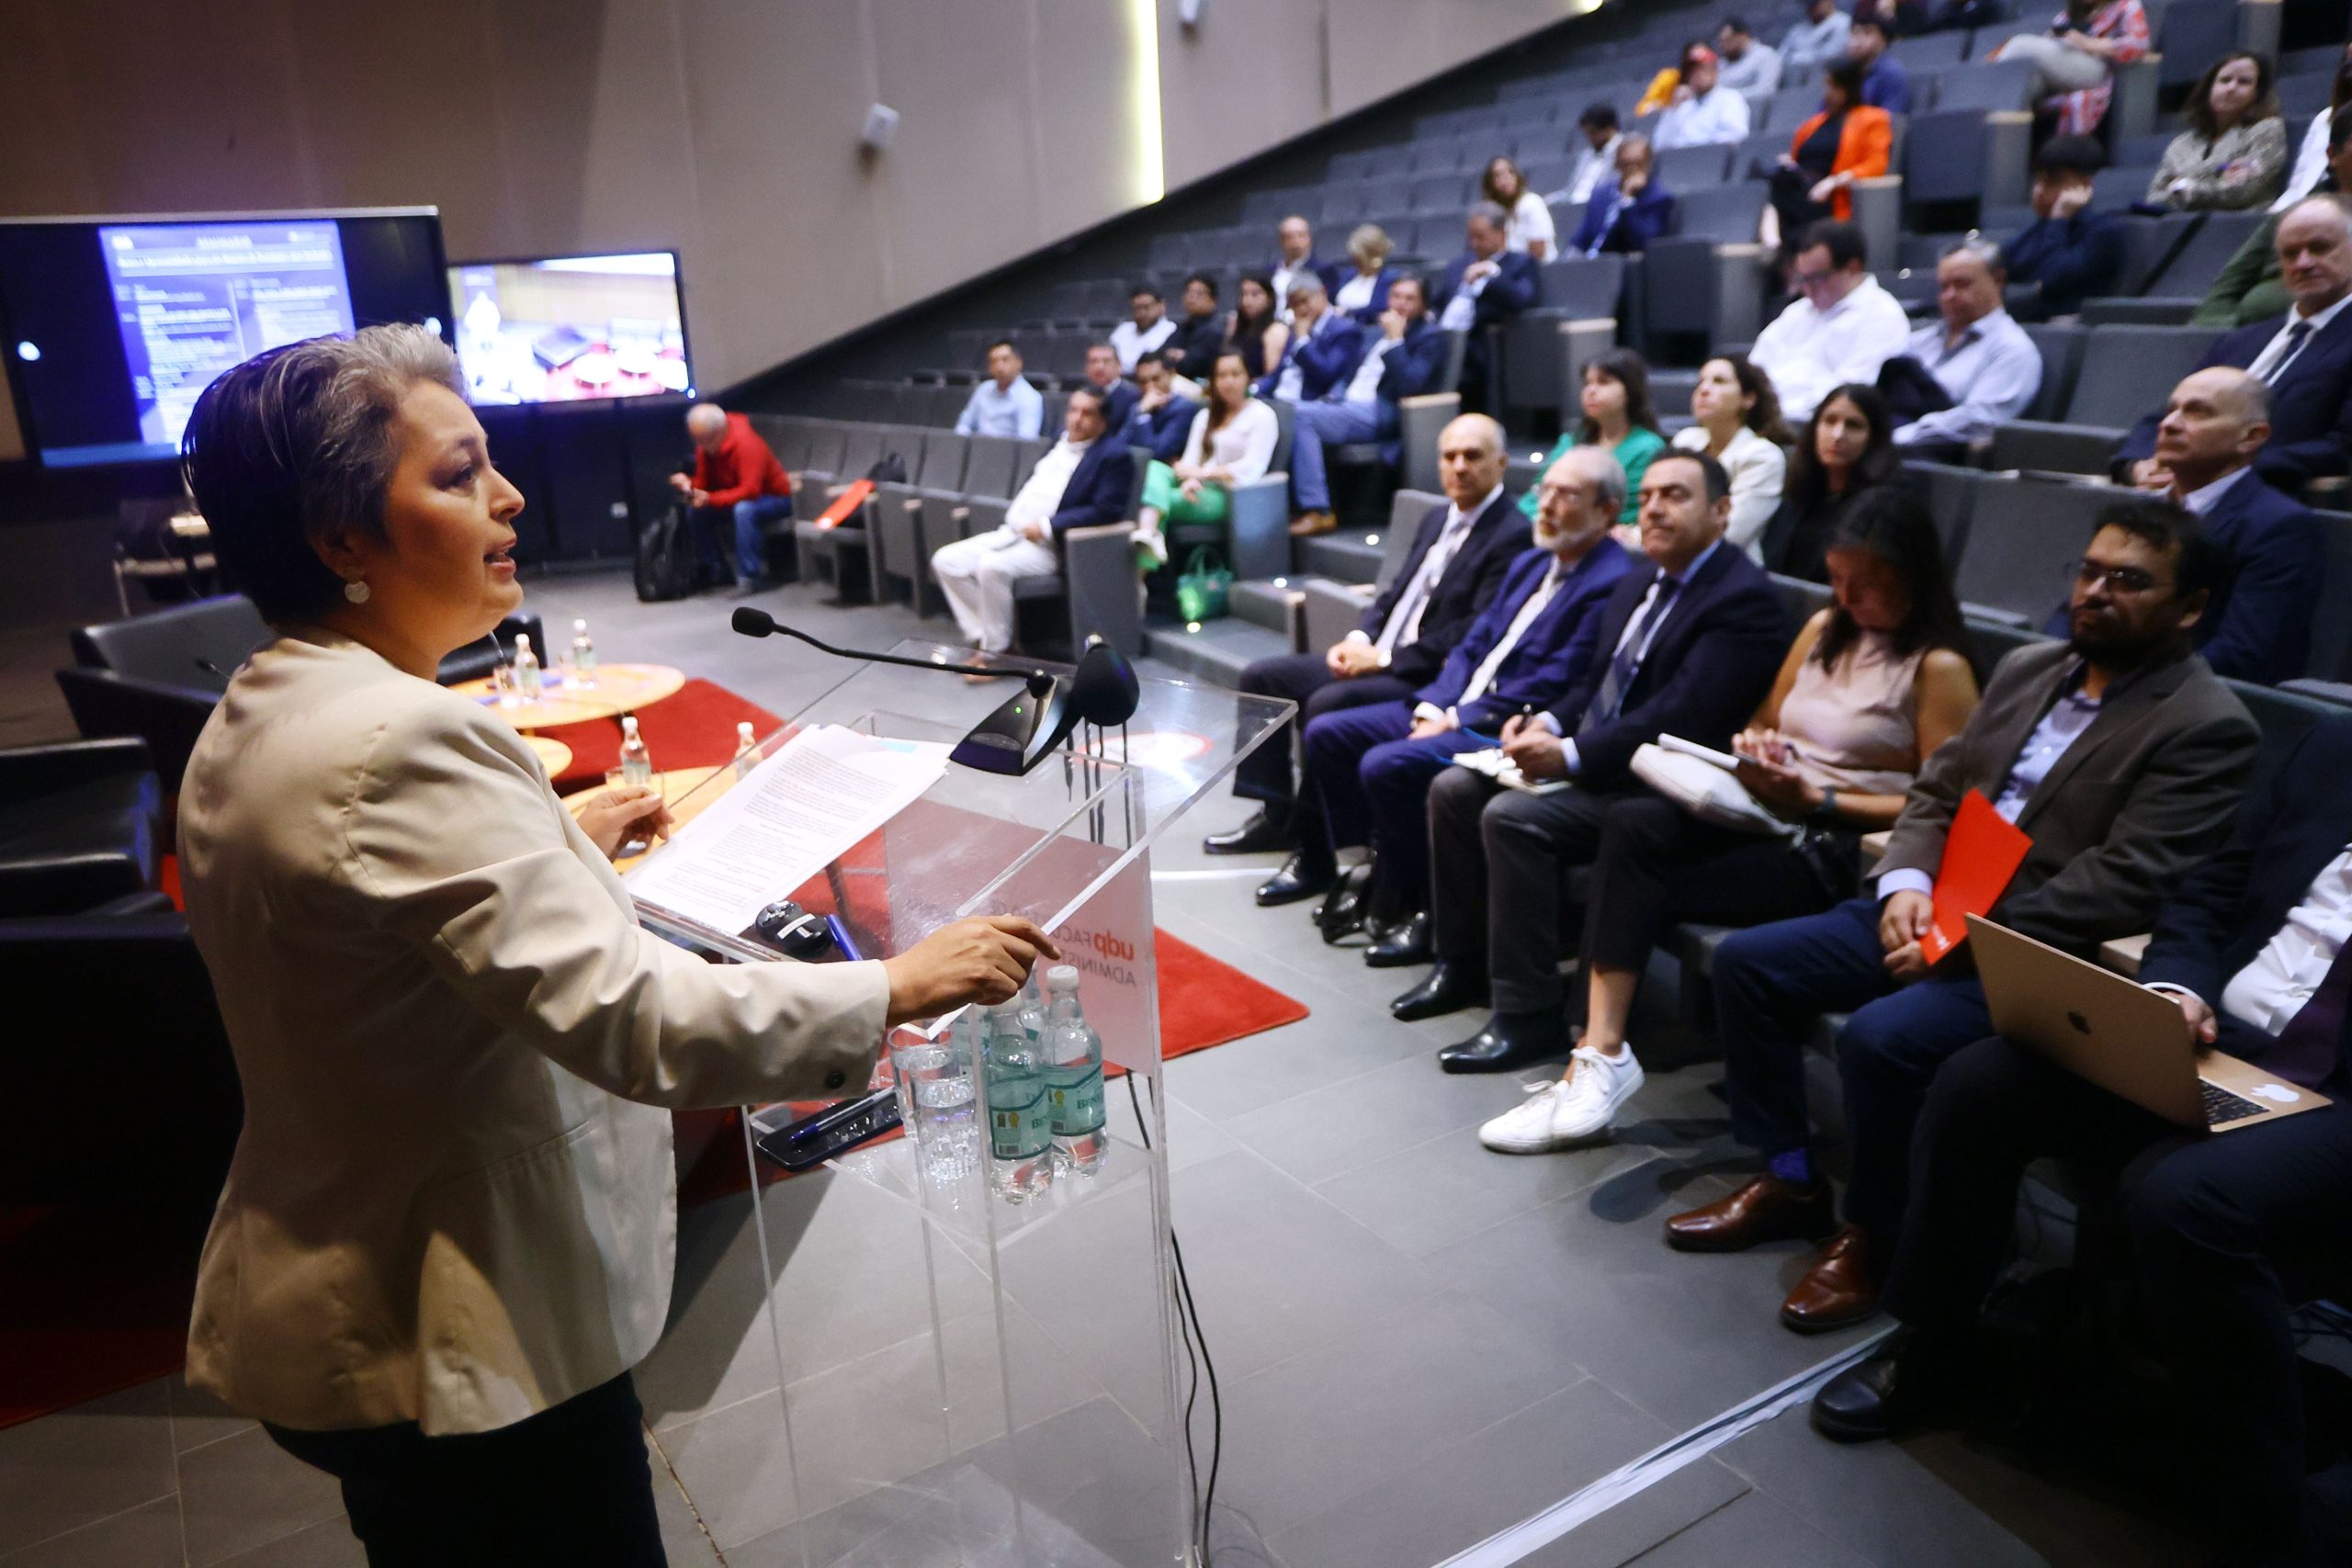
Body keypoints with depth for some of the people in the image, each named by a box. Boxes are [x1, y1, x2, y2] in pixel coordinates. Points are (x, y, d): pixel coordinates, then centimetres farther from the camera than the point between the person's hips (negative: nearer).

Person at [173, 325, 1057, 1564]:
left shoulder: (250, 724, 4)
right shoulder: (405, 741, -29)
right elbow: (624, 1015, -34)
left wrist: (560, 848, 15)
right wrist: (897, 988, -27)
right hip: (459, 1346, -10)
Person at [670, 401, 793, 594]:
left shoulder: (746, 443, -27)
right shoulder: (706, 447, -5)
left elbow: (750, 491, -34)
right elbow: (702, 481, 1)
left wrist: (710, 499, -39)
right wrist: (688, 484, -23)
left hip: (775, 498, -8)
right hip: (736, 500, 8)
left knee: (743, 510, -38)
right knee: (696, 512, -11)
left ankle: (750, 576, -30)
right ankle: (717, 570, 1)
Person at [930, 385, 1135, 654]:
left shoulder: (1113, 456, -5)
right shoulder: (1060, 441, 17)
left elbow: (1107, 511, -16)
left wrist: (1047, 526, -18)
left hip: (1052, 546, -8)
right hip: (1011, 533, 9)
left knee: (993, 566, -34)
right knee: (946, 561, -5)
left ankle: (994, 649, -17)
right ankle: (982, 635, -2)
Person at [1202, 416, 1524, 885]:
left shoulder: (1512, 536, -12)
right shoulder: (1438, 519, 16)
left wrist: (1384, 658, -19)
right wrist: (1359, 638, -1)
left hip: (1428, 678, -10)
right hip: (1377, 659, 10)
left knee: (1325, 705, -31)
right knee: (1262, 677, 6)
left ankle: (1313, 853, -18)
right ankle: (1276, 816, 13)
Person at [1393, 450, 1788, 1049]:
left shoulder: (1744, 599, -14)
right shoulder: (1636, 582, 15)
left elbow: (1681, 714, -24)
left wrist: (1570, 754, -27)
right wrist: (1548, 723, -3)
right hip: (1588, 760, 10)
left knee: (1512, 816, -27)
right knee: (1453, 788, -1)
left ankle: (1529, 1016, -18)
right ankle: (1461, 963, 12)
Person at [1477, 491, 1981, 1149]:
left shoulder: (1940, 667, -3)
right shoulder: (1824, 627, 18)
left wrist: (1817, 800, -15)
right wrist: (1754, 745, 1)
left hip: (1836, 844, -6)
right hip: (1764, 812, 6)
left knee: (1635, 888, -25)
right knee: (1632, 821, -27)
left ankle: (1601, 1056, -15)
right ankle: (1600, 1053, -32)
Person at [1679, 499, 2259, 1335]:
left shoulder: (2207, 726, -9)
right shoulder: (2027, 668, 14)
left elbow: (2123, 881, -18)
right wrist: (1908, 885, -6)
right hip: (1931, 910, 8)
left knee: (1881, 1037, -31)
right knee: (1745, 961, -3)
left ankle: (1872, 1234, -3)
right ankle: (1789, 1181, 10)